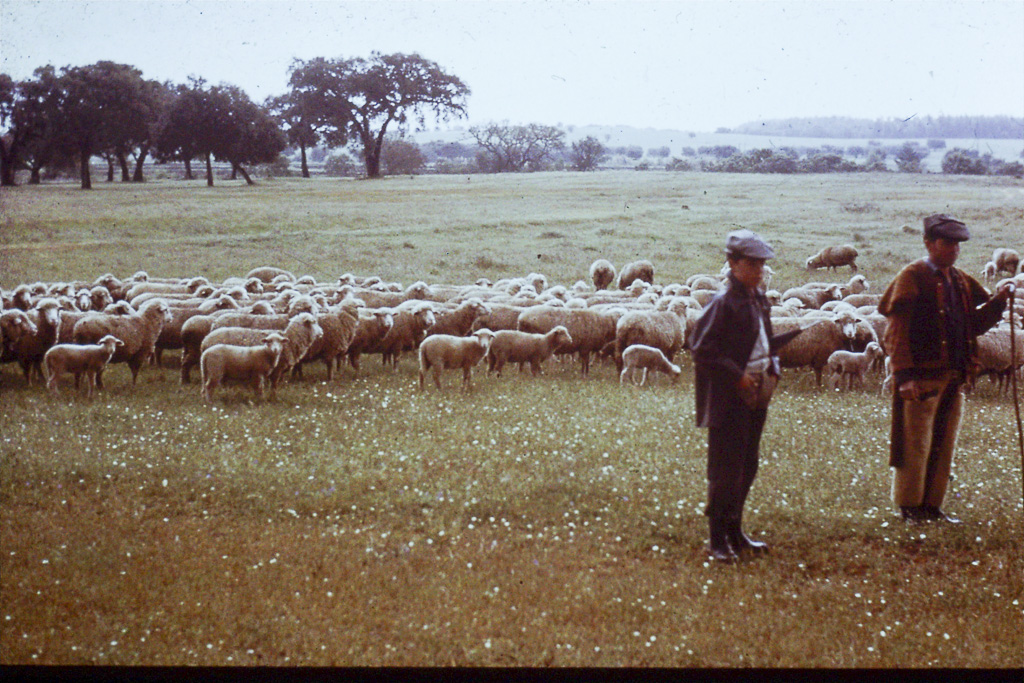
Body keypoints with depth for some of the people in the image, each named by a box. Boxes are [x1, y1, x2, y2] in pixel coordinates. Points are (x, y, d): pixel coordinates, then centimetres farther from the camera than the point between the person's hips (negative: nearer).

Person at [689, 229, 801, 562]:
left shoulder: (759, 300, 10)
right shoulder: (724, 303, -15)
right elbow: (702, 349, -17)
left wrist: (771, 370, 4)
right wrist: (737, 376, -19)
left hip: (756, 395, 8)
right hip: (730, 398, -8)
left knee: (747, 466, 14)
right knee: (726, 469, -4)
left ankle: (734, 531, 25)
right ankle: (717, 540, 4)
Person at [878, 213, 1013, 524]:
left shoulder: (960, 280, 16)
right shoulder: (913, 277, -7)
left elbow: (974, 323, 21)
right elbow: (897, 331, -12)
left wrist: (998, 301, 3)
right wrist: (905, 376, -19)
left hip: (952, 378, 8)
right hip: (922, 378, -8)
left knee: (944, 445, 12)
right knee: (915, 446, -2)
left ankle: (932, 506, 22)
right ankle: (909, 507, 8)